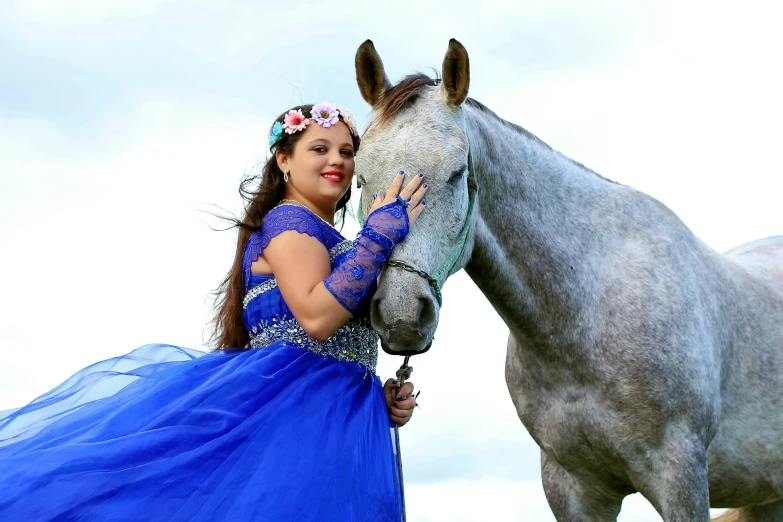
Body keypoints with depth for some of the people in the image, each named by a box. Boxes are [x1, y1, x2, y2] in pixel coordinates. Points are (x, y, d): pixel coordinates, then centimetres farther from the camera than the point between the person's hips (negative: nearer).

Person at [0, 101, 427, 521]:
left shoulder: (328, 241, 24)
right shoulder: (288, 220, -4)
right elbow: (316, 317, -21)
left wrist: (379, 396, 8)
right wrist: (380, 233, -15)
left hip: (339, 421, 9)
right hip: (291, 408, -9)